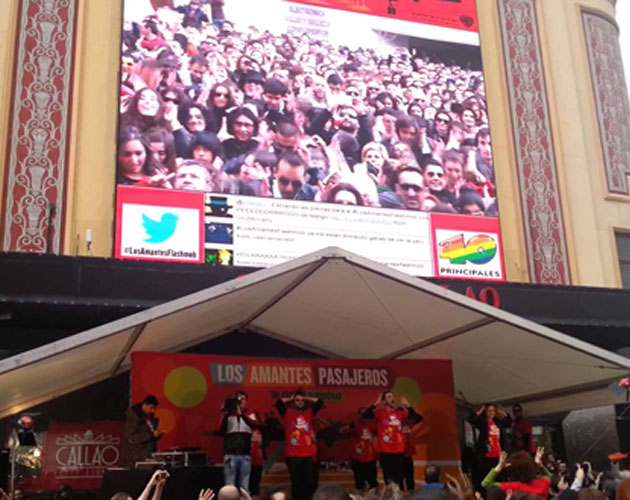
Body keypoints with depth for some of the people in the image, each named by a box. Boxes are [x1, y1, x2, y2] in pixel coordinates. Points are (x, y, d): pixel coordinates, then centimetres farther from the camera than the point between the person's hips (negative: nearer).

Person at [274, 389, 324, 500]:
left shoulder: (308, 413, 13)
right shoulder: (287, 413, 3)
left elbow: (320, 402, 11)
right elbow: (279, 403, -12)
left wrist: (306, 398, 13)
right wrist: (290, 399, 4)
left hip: (307, 455, 3)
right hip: (292, 455, -3)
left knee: (308, 482, 2)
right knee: (296, 483, 1)